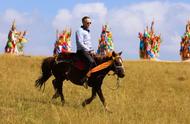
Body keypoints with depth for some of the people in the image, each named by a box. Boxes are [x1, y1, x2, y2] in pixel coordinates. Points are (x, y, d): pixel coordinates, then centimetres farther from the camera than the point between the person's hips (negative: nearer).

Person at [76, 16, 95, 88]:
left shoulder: (88, 31, 23)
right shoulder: (80, 31, -5)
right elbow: (80, 43, -14)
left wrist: (92, 50, 12)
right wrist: (88, 50, -15)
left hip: (88, 51, 10)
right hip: (82, 51, -10)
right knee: (91, 62, -32)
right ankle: (85, 79, -37)